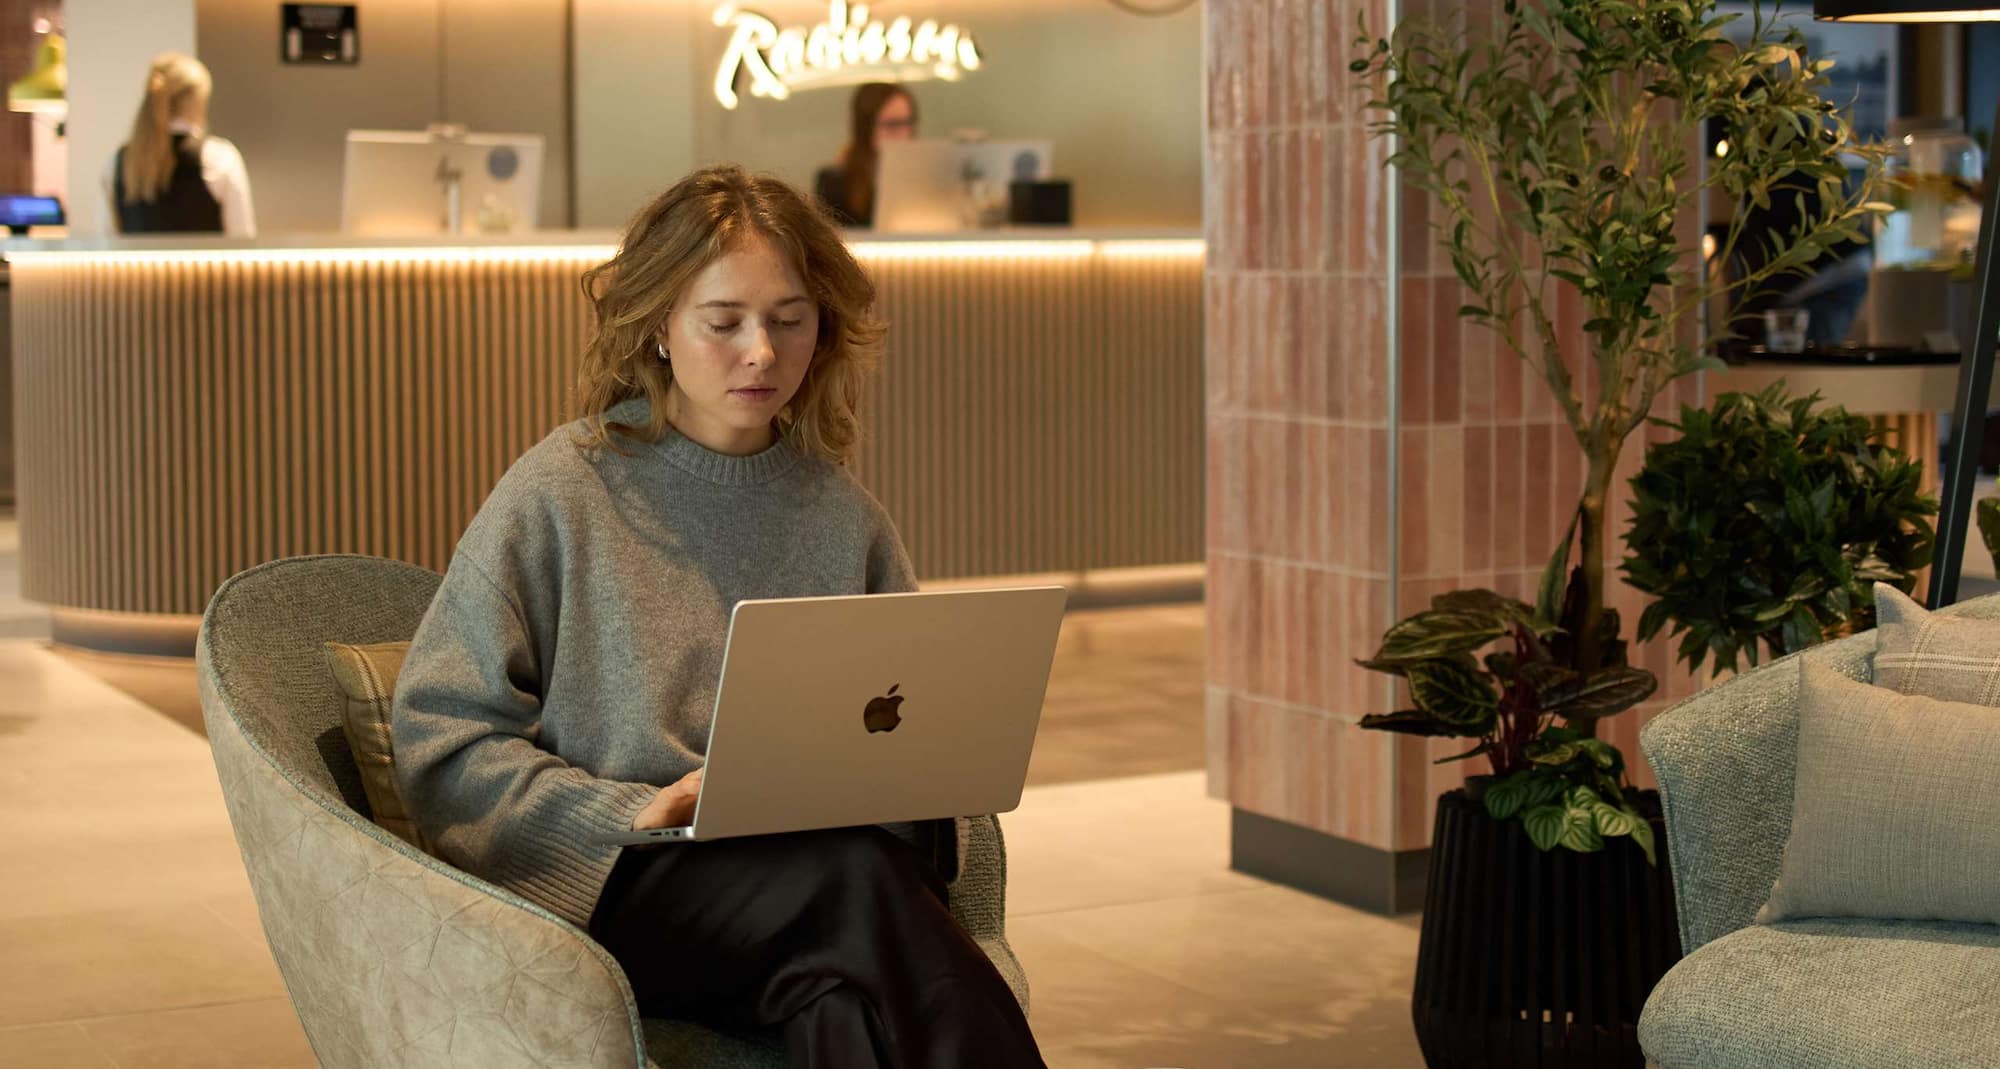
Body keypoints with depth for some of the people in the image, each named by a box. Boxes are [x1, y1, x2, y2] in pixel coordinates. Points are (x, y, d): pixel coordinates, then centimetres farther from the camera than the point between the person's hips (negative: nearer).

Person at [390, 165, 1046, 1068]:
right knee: (853, 873, -34)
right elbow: (438, 743, 0)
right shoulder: (560, 495, 4)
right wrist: (630, 814, -12)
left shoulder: (842, 515, 17)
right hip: (602, 889, -3)